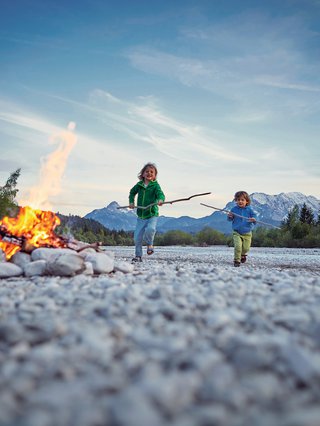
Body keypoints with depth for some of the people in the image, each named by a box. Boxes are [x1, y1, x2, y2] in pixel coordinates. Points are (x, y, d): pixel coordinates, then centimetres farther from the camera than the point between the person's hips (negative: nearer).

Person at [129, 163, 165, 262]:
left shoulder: (155, 185, -6)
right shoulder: (139, 185, 5)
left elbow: (160, 194, -22)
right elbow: (132, 192, 23)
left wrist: (160, 200, -43)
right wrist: (131, 202, 9)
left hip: (152, 215, -3)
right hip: (140, 216, 4)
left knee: (150, 229, -29)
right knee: (137, 237, 2)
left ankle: (149, 244, 5)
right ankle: (138, 256, 21)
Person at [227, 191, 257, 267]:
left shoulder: (249, 209, -3)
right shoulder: (234, 209, -1)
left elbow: (254, 216, -4)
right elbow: (230, 219, 6)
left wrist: (253, 219, -27)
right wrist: (230, 216, -17)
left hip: (247, 233, 1)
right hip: (237, 232, -1)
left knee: (246, 248, 5)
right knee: (237, 246, -17)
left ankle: (243, 254, 40)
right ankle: (237, 260, -1)